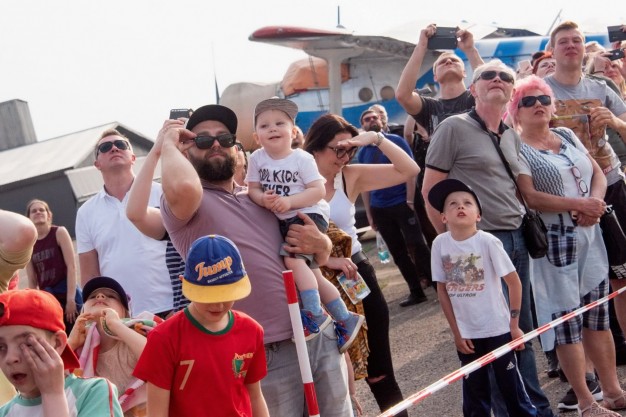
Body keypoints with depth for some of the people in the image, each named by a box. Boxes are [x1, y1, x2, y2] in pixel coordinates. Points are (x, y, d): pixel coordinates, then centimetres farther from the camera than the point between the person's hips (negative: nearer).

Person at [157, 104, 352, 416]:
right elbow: (183, 187, -31)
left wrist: (321, 245, -2)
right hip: (272, 352, -6)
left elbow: (317, 258, 23)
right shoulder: (187, 204, -3)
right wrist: (169, 143, -11)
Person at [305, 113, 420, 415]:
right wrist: (325, 259, -26)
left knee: (379, 372, 8)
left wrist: (376, 138, -17)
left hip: (357, 274, 2)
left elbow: (410, 170, -7)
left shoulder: (351, 177, -2)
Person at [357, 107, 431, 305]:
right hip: (379, 209, 4)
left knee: (416, 246, -10)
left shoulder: (395, 141, -1)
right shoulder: (362, 152, 9)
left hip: (402, 203, -4)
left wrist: (410, 200, -14)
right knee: (398, 253, 7)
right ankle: (416, 292, 14)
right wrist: (369, 213, 8)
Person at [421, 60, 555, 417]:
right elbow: (430, 191, -7)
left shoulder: (511, 137, 13)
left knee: (522, 330, 14)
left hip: (517, 240, 7)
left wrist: (523, 228, 12)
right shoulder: (454, 128, -7)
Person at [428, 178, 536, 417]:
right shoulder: (440, 244, -6)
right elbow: (442, 289, 2)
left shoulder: (487, 241, -14)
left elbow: (514, 282, -8)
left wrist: (514, 324, -6)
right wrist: (456, 332, 2)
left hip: (497, 329, -3)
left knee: (510, 385, 7)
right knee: (474, 391, 13)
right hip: (466, 333, 3)